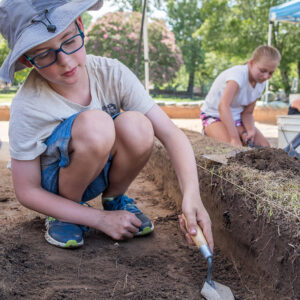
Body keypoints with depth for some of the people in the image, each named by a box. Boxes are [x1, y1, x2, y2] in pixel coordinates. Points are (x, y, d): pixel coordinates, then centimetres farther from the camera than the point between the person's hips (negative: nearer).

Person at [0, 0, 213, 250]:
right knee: (94, 124, -35)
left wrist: (191, 194, -37)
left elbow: (170, 133, -21)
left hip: (103, 171, 4)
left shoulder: (111, 73, -19)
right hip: (55, 183, -3)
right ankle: (64, 213, -9)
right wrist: (101, 219, -24)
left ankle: (114, 198, 0)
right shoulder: (28, 107, -25)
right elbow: (27, 192, -18)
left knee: (136, 127, -30)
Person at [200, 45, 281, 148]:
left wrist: (250, 130, -24)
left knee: (264, 145, -10)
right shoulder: (239, 74, -30)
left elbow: (247, 112, 0)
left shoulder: (261, 83, -4)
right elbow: (223, 106, -46)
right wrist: (235, 139, -52)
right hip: (214, 116, -7)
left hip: (236, 117, 8)